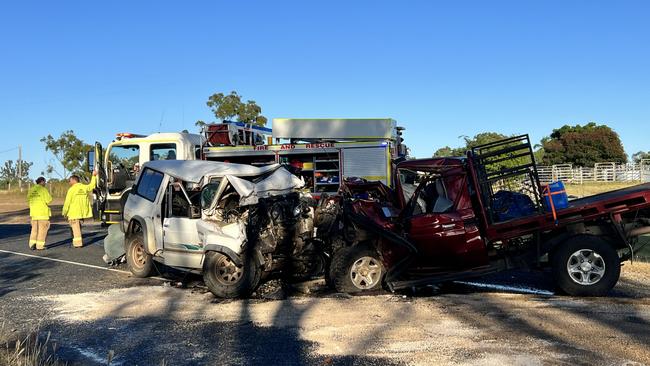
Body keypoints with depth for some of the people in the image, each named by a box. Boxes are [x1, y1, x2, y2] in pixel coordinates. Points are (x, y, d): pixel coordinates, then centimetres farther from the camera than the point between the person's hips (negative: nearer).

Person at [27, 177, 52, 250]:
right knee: (42, 228, 0)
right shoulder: (43, 189, -11)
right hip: (43, 212, -6)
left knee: (34, 228, 13)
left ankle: (32, 244, 8)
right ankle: (40, 245, -1)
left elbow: (29, 199, 10)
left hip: (33, 211, 6)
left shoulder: (31, 190, 8)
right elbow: (49, 200, -14)